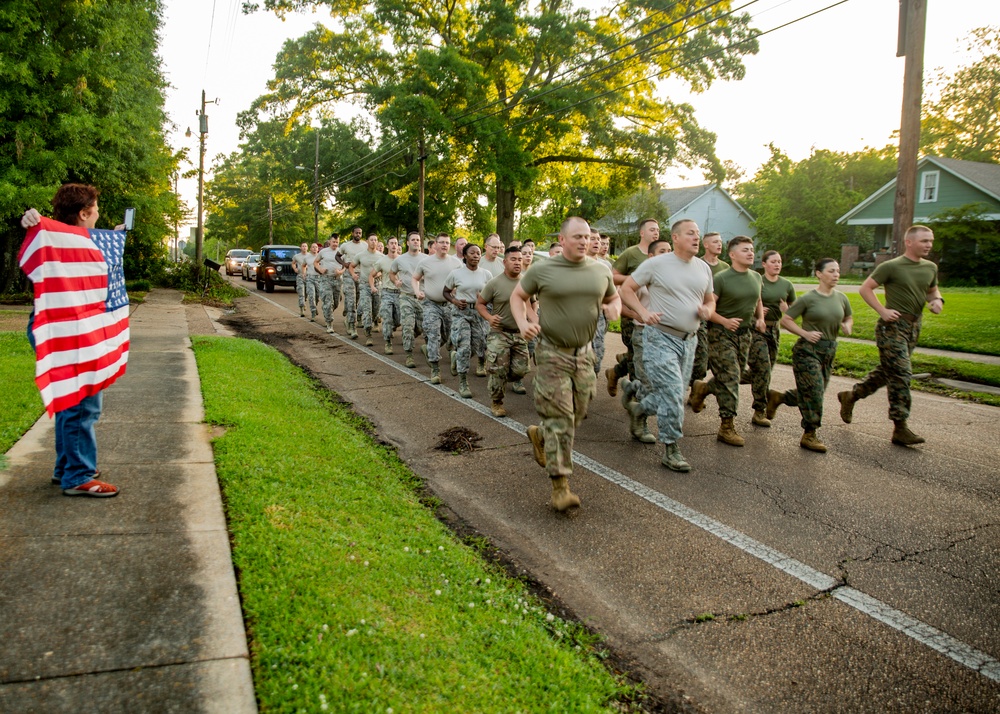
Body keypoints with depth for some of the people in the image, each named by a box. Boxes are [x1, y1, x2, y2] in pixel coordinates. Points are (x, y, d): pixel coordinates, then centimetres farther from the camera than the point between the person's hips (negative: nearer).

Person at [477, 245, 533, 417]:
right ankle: (496, 402, 14)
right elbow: (479, 303, -3)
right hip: (499, 333, -4)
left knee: (520, 369, 4)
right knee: (498, 370, -4)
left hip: (520, 333, 4)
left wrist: (534, 317, 0)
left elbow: (532, 303, 17)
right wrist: (489, 317, -21)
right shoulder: (495, 283, -9)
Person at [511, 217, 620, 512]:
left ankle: (539, 435, 44)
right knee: (559, 418, -6)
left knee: (576, 415, 14)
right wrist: (523, 322, -12)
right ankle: (560, 485, -1)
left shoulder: (601, 271, 6)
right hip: (552, 354, -5)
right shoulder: (542, 270, -5)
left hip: (584, 354, 5)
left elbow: (614, 298, 21)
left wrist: (614, 309, -4)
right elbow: (517, 296, 7)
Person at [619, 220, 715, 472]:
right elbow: (626, 289, -3)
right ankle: (671, 450, -1)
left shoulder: (704, 268, 10)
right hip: (660, 337, -6)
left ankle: (638, 409, 40)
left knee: (674, 395, 12)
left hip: (688, 340, 6)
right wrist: (643, 311, -18)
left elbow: (710, 300, 20)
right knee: (673, 392, -13)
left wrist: (707, 310, -4)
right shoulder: (656, 264, -7)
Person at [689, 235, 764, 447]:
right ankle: (727, 427, -1)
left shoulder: (756, 277, 9)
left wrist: (760, 318, 7)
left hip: (744, 333, 7)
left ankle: (702, 388, 40)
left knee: (733, 377, 12)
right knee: (729, 378, -8)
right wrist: (725, 321, -25)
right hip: (722, 333, -7)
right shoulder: (721, 279, -13)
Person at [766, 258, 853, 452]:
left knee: (812, 393, 12)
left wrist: (847, 326, -1)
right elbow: (785, 320, -9)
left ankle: (777, 397, 36)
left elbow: (849, 318, 21)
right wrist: (805, 333, -18)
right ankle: (809, 436, 5)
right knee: (814, 392, -8)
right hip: (808, 350, -6)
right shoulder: (808, 299, -10)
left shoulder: (841, 298, 6)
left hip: (829, 351, 6)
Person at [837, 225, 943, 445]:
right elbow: (865, 288, -6)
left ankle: (850, 396, 33)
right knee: (901, 374, -10)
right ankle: (900, 429, -6)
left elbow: (933, 290, 26)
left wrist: (937, 300, 3)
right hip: (893, 325, -7)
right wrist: (882, 310, -14)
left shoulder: (931, 268, 11)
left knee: (886, 371, 14)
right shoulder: (891, 267, -9)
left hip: (914, 327, 7)